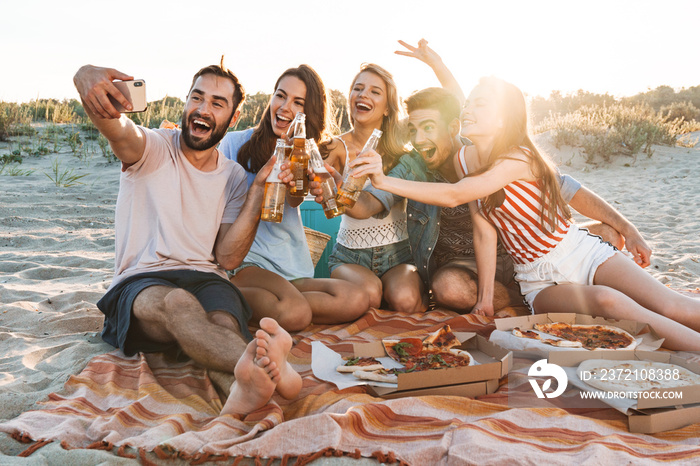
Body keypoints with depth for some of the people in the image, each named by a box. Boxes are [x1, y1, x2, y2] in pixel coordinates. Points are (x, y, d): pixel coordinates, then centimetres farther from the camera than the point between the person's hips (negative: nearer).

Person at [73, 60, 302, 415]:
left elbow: (227, 258, 1)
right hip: (140, 281, -3)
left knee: (224, 324, -34)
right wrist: (89, 77, -44)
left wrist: (259, 189, -4)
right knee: (177, 302, -39)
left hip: (205, 279, 4)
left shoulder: (234, 177, 13)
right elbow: (115, 126, -21)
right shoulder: (152, 149, 5)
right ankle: (270, 367, -65)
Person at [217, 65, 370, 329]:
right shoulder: (235, 143, 3)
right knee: (296, 313, -34)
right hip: (246, 260, -5)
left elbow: (295, 200, -11)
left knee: (356, 301, -21)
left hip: (294, 269, 6)